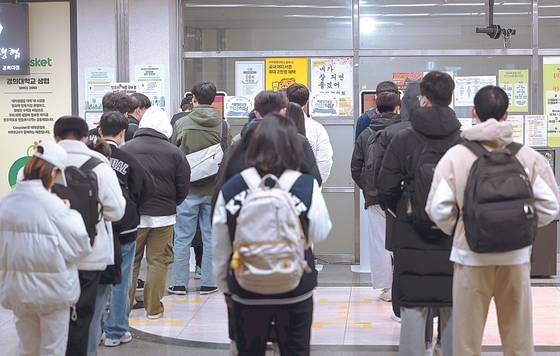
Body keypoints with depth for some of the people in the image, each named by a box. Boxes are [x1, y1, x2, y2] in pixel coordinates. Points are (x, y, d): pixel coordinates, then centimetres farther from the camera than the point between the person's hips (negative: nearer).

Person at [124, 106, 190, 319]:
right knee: (158, 261, 6)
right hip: (164, 216, -1)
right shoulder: (174, 153, -5)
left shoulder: (125, 149, -3)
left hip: (132, 215, 1)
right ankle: (154, 308, 10)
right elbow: (184, 187, 1)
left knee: (130, 261, 12)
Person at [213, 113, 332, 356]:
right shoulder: (307, 187, -15)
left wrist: (225, 286, 14)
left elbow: (220, 249, 0)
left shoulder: (229, 189, -9)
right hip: (296, 291, -1)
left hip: (246, 293, 1)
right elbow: (320, 234, -2)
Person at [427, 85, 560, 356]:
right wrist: (520, 228, 12)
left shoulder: (455, 156, -9)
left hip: (471, 255, -1)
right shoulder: (529, 156, -6)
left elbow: (439, 209, -12)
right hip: (516, 256, 1)